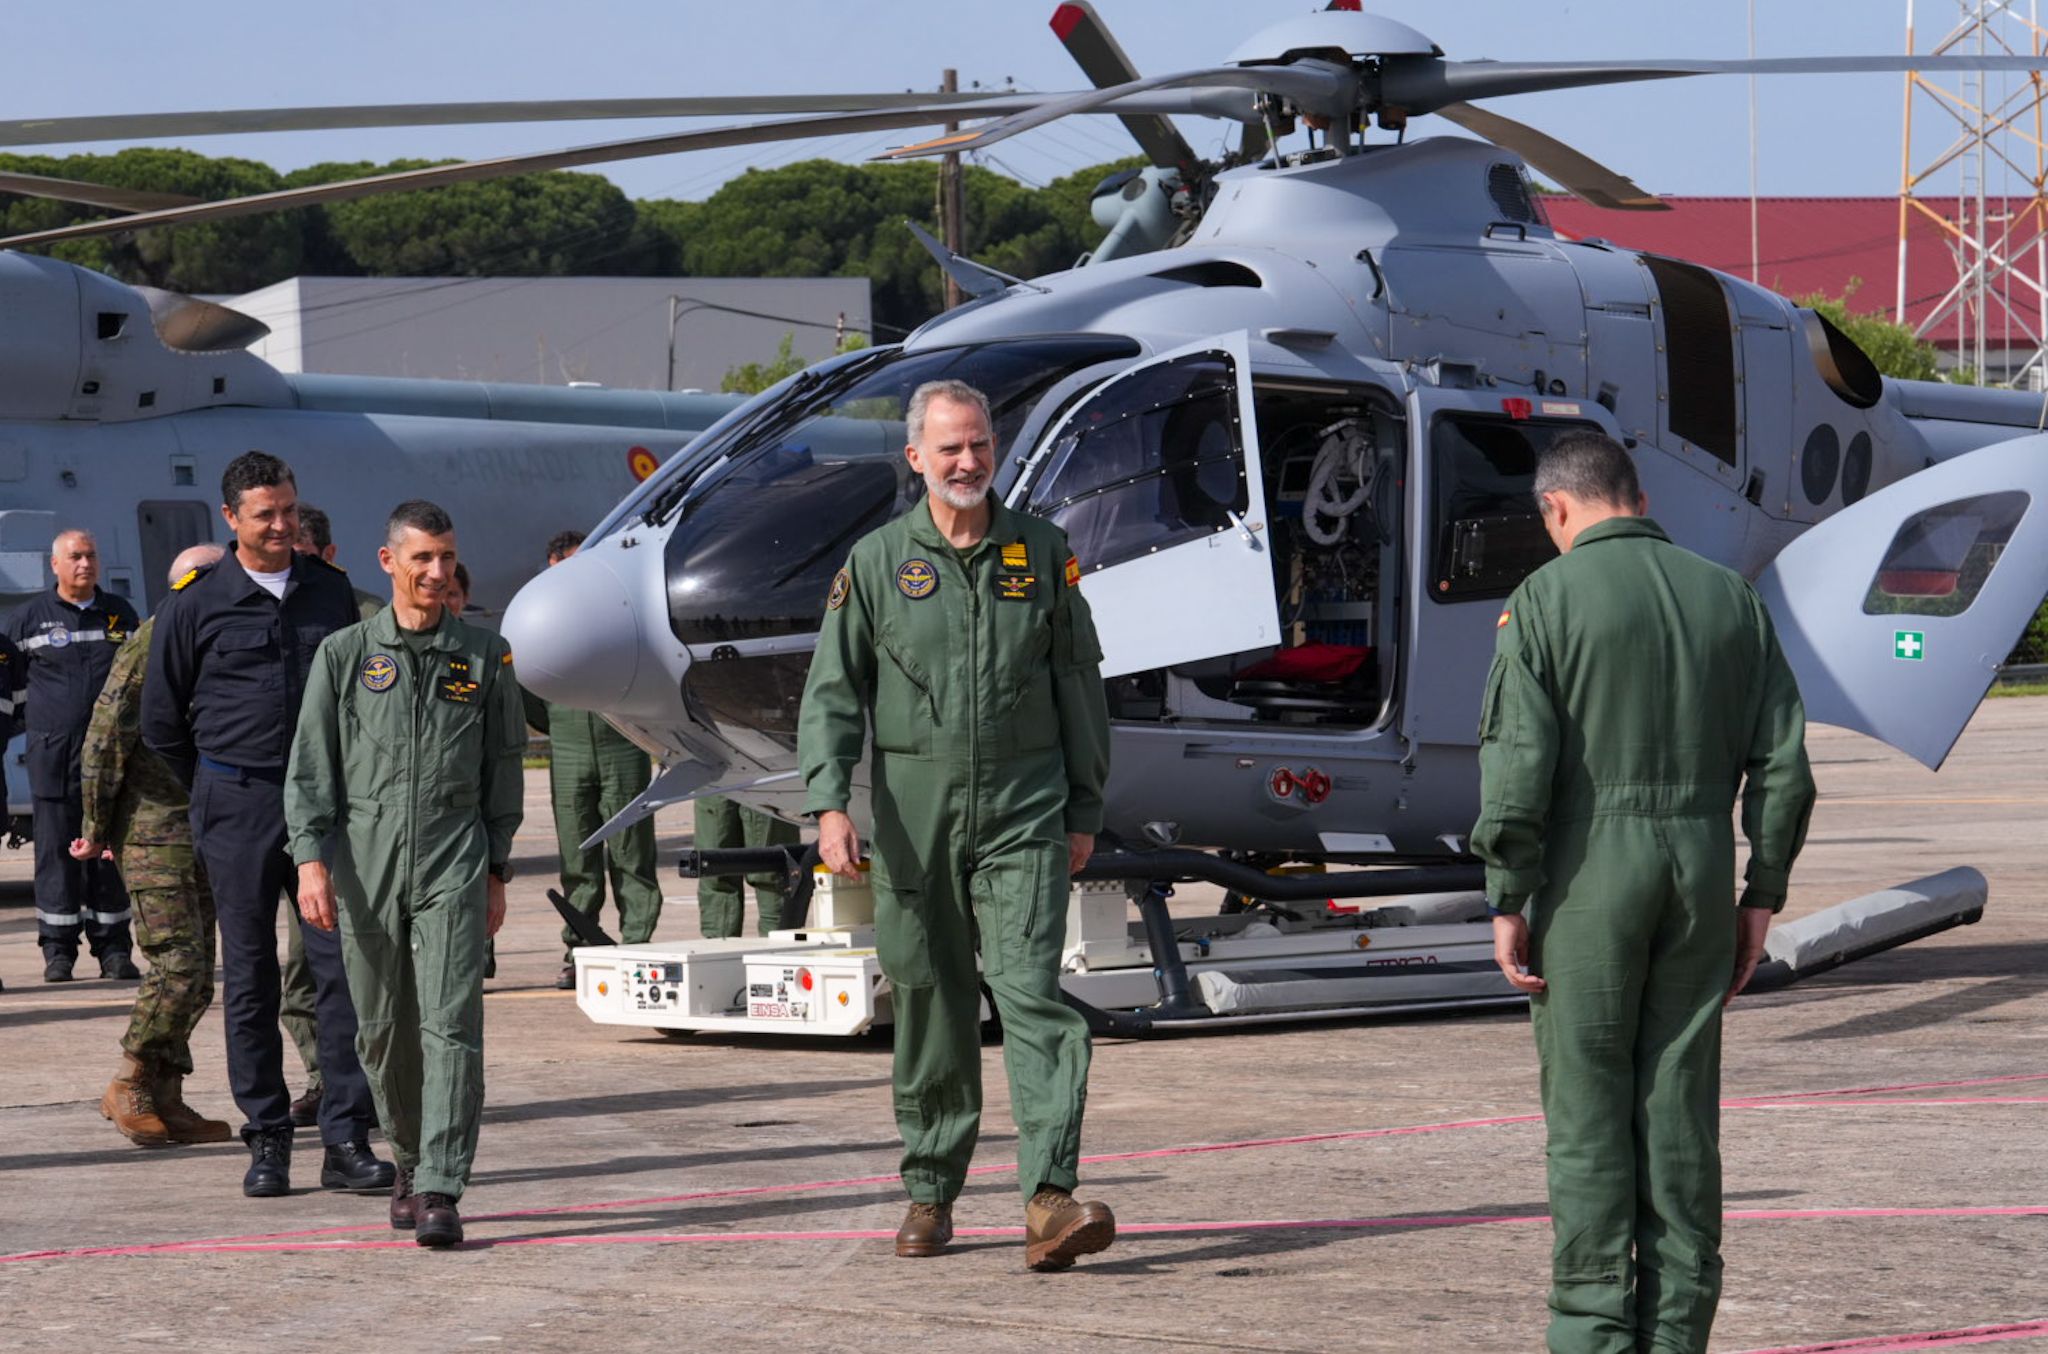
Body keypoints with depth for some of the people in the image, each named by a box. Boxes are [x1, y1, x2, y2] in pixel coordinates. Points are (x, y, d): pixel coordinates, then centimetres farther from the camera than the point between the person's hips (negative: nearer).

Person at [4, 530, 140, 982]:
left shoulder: (120, 613, 12)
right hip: (53, 754, -2)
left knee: (111, 851, 3)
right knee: (57, 852, -2)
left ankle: (114, 950, 7)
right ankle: (58, 950, 2)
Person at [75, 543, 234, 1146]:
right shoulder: (151, 644, -11)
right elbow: (105, 738, -11)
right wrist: (96, 830, -6)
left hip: (203, 836, 9)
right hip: (155, 831, -9)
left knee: (197, 974, 8)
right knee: (179, 964, -14)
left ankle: (163, 1099, 12)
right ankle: (130, 1088, -5)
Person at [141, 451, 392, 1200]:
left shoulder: (329, 590, 9)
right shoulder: (196, 605, -1)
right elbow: (162, 721, 7)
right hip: (239, 808, -2)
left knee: (343, 964, -5)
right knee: (249, 978, 2)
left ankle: (347, 1139, -3)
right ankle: (267, 1139, 8)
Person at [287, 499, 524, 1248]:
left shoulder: (484, 656, 8)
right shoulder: (345, 654, 6)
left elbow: (503, 766, 13)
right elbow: (310, 766, 5)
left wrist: (496, 870, 12)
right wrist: (311, 859, -6)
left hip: (452, 864, -1)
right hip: (366, 865, 1)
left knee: (451, 1025, -11)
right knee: (384, 1031, 8)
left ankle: (439, 1191, -14)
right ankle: (411, 1158, 28)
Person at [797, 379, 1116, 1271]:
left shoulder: (1041, 553, 6)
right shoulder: (877, 562, 3)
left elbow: (1078, 684, 12)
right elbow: (833, 691, 1)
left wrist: (1085, 810, 10)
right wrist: (829, 804, -12)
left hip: (1023, 815, -1)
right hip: (915, 817, 1)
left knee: (1030, 989, -13)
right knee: (929, 1003, 7)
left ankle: (1050, 1202, -21)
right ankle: (930, 1194, 21)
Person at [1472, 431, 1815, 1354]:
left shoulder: (1545, 601, -6)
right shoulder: (1729, 597, 8)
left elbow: (1517, 769, -13)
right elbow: (1783, 765, 6)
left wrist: (1507, 904, -5)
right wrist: (1761, 897, 12)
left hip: (1589, 875, -4)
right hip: (1700, 869, 4)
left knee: (1588, 1112, 1)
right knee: (1682, 1109, 8)